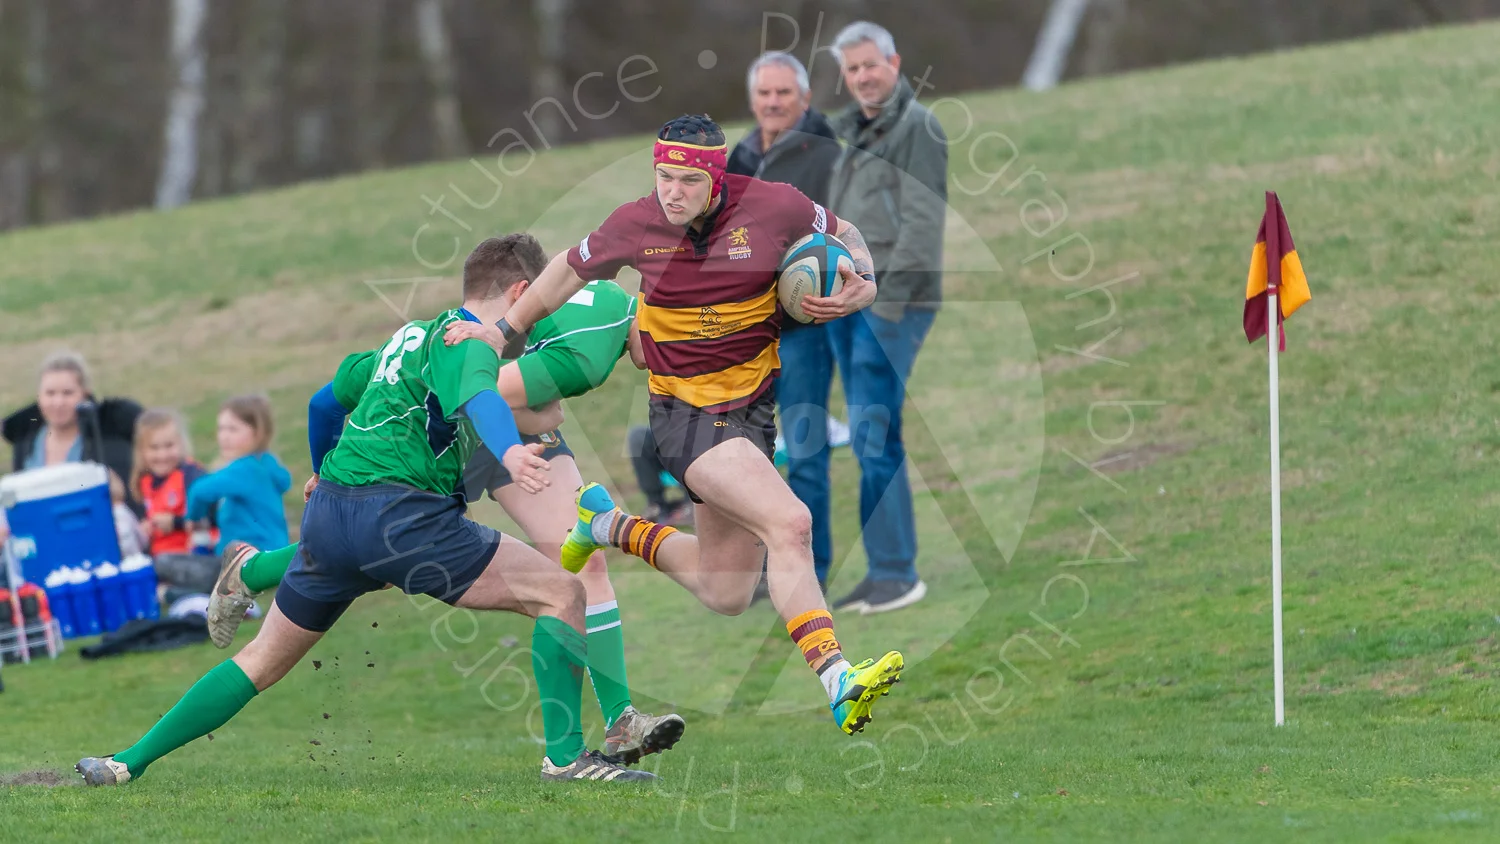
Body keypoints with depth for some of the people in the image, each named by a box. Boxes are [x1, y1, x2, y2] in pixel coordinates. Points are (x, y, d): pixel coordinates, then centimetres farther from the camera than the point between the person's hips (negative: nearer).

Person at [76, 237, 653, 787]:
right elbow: (477, 396, -26)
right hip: (396, 510, -9)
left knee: (263, 660, 20)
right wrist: (509, 450, -47)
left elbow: (327, 397, 38)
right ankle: (565, 754, -15)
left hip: (328, 511, 9)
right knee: (561, 592, -7)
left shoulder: (411, 336, 25)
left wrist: (323, 469, 57)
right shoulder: (465, 342, -2)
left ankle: (129, 763, 20)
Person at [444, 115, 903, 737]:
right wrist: (507, 329, 17)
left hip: (754, 405, 4)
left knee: (725, 595, 9)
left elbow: (845, 235, 12)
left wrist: (861, 286, -8)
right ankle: (834, 677, -32)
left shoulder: (773, 206, -8)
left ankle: (610, 525, 31)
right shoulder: (636, 225, -8)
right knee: (789, 523, -28)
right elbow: (573, 268, 13)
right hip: (687, 412, -4)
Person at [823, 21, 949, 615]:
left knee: (874, 436, -13)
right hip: (847, 300, 8)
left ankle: (895, 572, -12)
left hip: (894, 301, -8)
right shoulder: (850, 132, 18)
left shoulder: (918, 127, -6)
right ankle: (885, 572, 11)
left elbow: (922, 221, -14)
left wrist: (889, 299, -18)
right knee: (871, 438, 8)